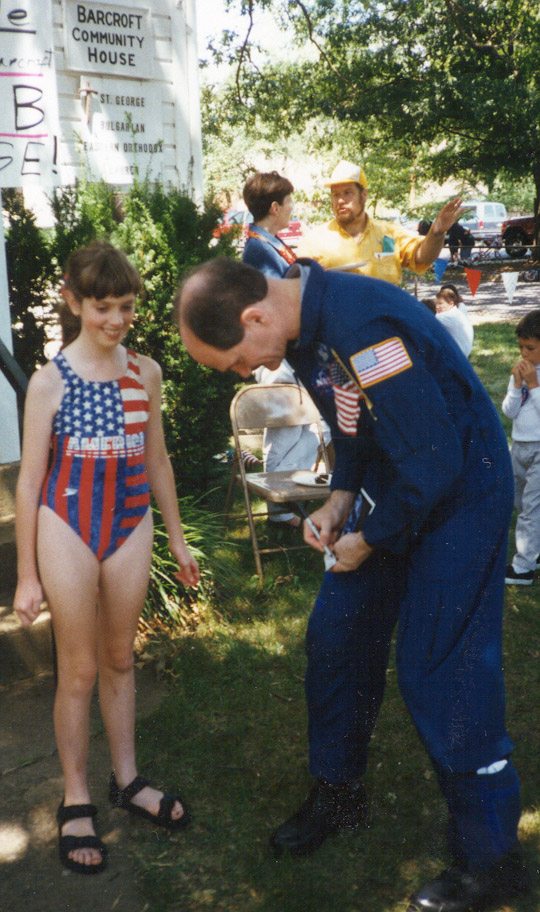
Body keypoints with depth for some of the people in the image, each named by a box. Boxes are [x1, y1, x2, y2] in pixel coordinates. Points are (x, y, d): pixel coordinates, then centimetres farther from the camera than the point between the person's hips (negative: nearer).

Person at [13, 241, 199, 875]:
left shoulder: (145, 372, 1)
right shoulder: (50, 380, -9)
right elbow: (30, 478, -6)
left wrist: (177, 539, 15)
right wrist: (27, 576, -4)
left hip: (131, 525, 3)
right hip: (68, 526, -3)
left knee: (119, 659, 16)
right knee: (79, 670, 6)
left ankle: (127, 780, 33)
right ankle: (76, 802, 24)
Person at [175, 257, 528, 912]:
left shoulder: (363, 328, -32)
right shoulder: (308, 324, -1)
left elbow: (433, 463, -29)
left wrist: (368, 543, -15)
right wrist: (340, 500, 2)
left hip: (459, 495, -9)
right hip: (394, 491, 9)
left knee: (438, 674, -5)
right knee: (334, 637, 13)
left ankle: (490, 858, 16)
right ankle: (337, 797, 33)